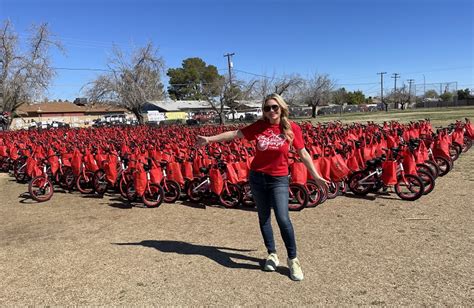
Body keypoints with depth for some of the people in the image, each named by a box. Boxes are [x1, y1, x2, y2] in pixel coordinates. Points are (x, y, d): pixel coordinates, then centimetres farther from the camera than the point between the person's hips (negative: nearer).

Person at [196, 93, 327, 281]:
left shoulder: (292, 128, -7)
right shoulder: (259, 126, -3)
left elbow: (303, 153, 0)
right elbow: (235, 133, 3)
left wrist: (316, 176, 1)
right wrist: (210, 139, 4)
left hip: (279, 180, -3)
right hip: (257, 177, 3)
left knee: (283, 219, -13)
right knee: (264, 218, 11)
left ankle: (293, 259, 5)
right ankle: (272, 254, 27)